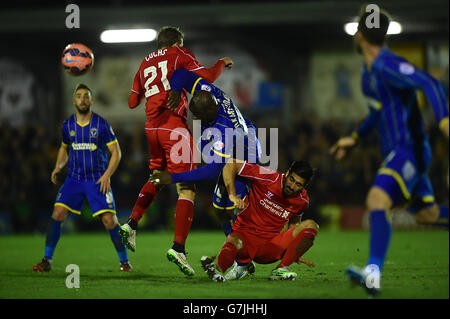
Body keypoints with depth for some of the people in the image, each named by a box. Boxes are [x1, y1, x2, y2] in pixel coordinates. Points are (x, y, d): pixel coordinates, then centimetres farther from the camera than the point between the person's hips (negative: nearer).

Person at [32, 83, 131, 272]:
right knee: (57, 214, -13)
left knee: (109, 220, -11)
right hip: (74, 178, 3)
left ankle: (124, 261, 6)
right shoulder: (68, 125, 6)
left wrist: (107, 175, -14)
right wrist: (58, 167, 7)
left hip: (98, 180, -3)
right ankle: (47, 260, -3)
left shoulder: (102, 125, -4)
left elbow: (116, 152, -1)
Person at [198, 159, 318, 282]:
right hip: (245, 236, -4)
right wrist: (232, 195, -21)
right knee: (234, 242, -40)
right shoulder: (269, 178, -11)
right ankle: (217, 269, -70)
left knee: (311, 226, -15)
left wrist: (295, 254, 16)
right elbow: (231, 164, -9)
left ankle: (280, 269, -24)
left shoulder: (303, 201, 3)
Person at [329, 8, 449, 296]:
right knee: (427, 214, 18)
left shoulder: (387, 65, -18)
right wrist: (355, 138, 31)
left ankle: (373, 275, -39)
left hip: (408, 151, -10)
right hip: (396, 151, 10)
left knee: (377, 199, -28)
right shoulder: (370, 69, 13)